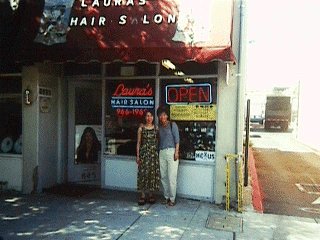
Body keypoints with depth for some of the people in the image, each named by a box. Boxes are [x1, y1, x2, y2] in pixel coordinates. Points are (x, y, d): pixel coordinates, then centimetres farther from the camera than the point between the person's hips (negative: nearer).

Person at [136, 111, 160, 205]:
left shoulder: (156, 128, 6)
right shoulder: (141, 128, 2)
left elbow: (158, 141, 8)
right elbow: (138, 142, 3)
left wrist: (159, 153, 1)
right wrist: (137, 155, -2)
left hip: (154, 153, 2)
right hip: (144, 152, -1)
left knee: (153, 173, 4)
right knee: (143, 173, -2)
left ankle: (151, 195, 17)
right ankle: (142, 196, 8)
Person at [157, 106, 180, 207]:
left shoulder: (172, 125, 0)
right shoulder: (159, 126, 14)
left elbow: (177, 139, -5)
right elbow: (159, 140, 14)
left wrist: (176, 152, -12)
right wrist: (158, 151, 9)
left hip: (171, 151, -5)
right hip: (161, 153, 5)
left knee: (171, 177, -5)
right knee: (163, 177, 8)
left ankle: (172, 199, 5)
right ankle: (166, 197, 20)